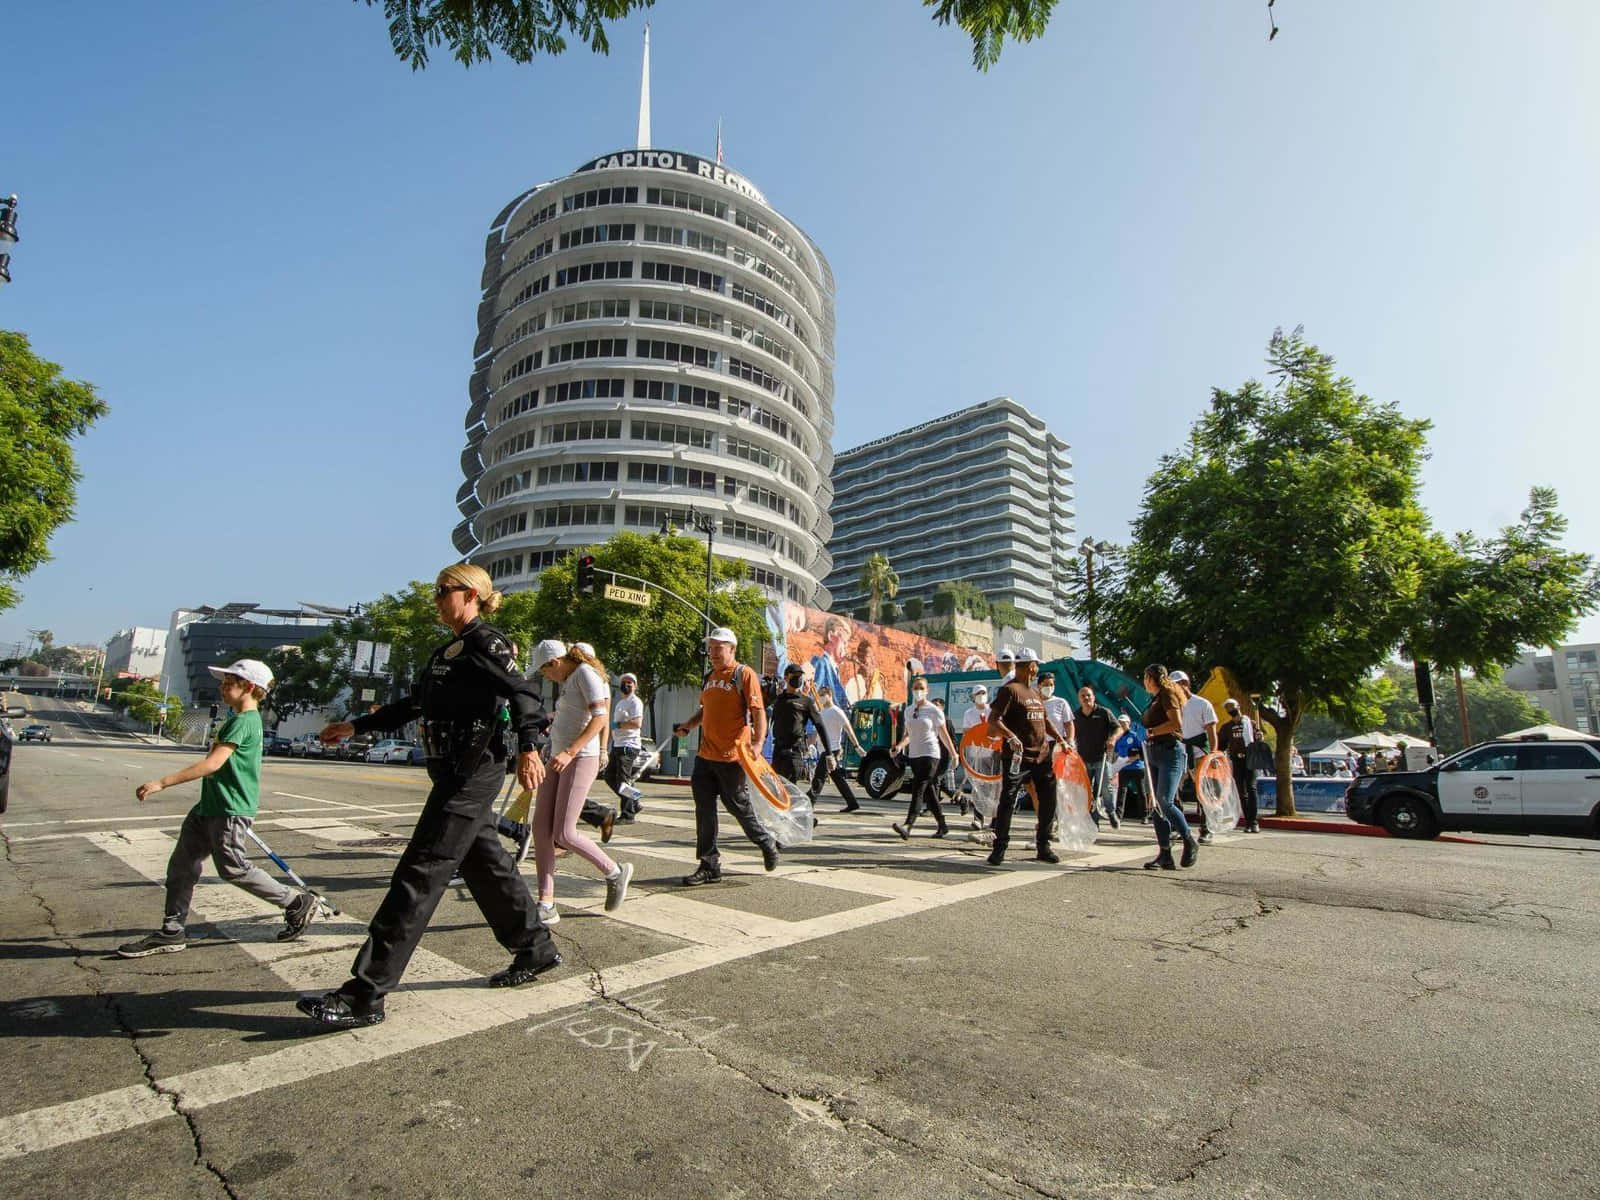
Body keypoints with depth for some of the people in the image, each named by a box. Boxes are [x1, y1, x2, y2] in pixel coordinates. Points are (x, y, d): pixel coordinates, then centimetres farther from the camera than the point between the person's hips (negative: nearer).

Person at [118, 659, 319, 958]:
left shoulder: (244, 721, -18)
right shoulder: (243, 719, 16)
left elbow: (212, 763, -25)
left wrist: (162, 783, -23)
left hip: (230, 810, -10)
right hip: (210, 807, 10)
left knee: (234, 869, -3)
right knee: (181, 865, 11)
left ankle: (298, 903, 7)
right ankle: (172, 932, 20)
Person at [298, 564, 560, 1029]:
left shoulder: (486, 643, -11)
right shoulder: (448, 651, 18)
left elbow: (523, 693, -23)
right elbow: (413, 704, 26)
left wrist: (527, 749, -34)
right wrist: (356, 726, 28)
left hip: (471, 775, -10)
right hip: (458, 775, 10)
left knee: (418, 877, -7)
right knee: (485, 865, 16)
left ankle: (365, 994, 0)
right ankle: (535, 950, 30)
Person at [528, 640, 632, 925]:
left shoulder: (585, 673, -7)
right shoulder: (569, 682, 21)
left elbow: (600, 719, -18)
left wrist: (570, 752, -26)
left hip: (580, 760, -9)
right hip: (558, 759, 9)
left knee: (563, 834, -11)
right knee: (541, 828, -1)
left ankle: (616, 871, 9)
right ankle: (546, 905, 3)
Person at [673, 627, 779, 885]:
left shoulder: (744, 674, -8)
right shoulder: (710, 676, 15)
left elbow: (758, 711, -14)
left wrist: (757, 743, -26)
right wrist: (688, 724, 11)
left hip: (733, 756, -7)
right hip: (706, 755, 7)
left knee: (739, 806, 4)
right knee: (704, 810, 5)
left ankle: (766, 843, 30)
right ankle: (709, 865, 14)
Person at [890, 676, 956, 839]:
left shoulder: (934, 710, -4)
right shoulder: (908, 710, 11)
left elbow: (944, 734, 1)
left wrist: (954, 754, 4)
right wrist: (900, 746, -1)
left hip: (930, 754, -6)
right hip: (914, 755, 6)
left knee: (918, 790, -17)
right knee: (928, 792, 10)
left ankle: (907, 827, -27)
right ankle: (942, 826, 23)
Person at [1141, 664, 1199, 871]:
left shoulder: (1167, 695, -6)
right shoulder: (1156, 699, 21)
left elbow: (1177, 723, -18)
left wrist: (1152, 731, -11)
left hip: (1170, 752, -9)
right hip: (1154, 754, 9)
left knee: (1164, 802, -17)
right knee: (1155, 805, 3)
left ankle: (1190, 842, 3)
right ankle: (1166, 856, 4)